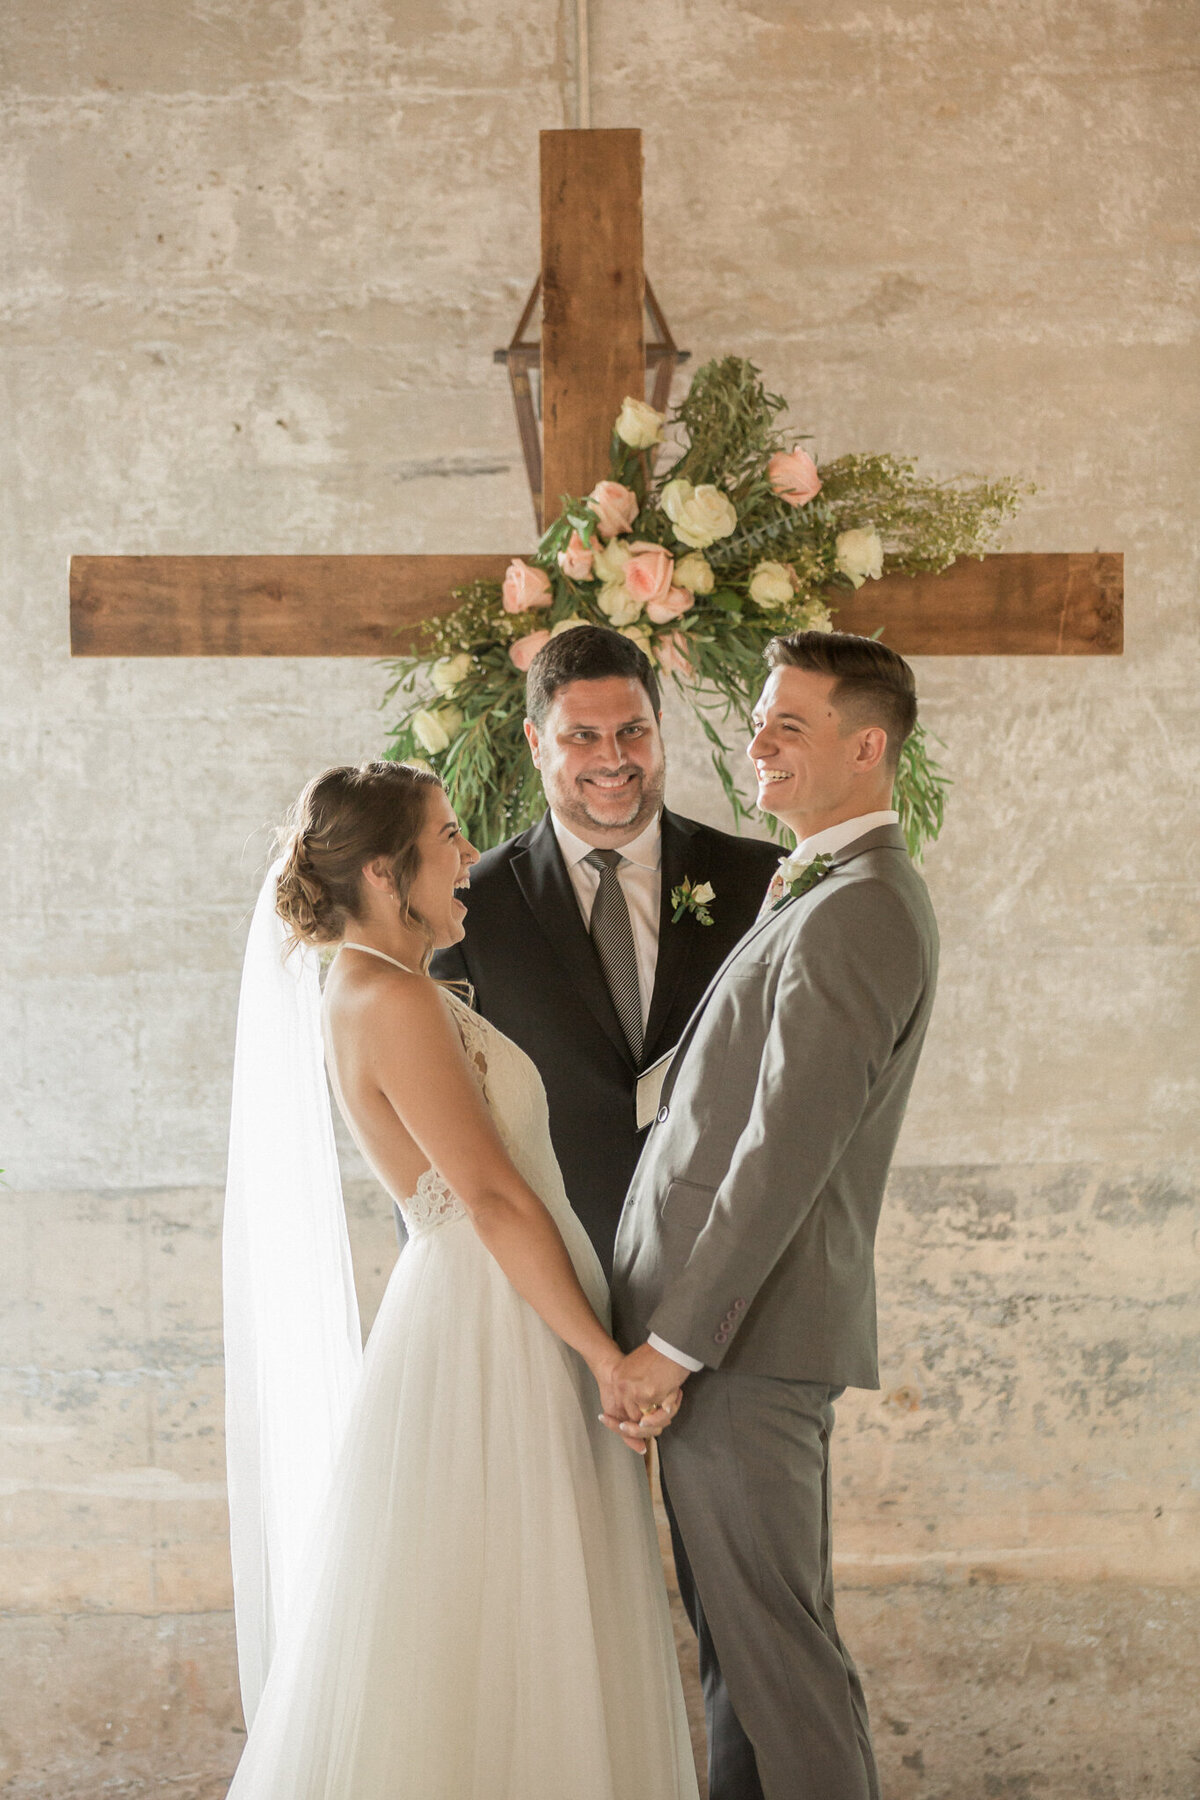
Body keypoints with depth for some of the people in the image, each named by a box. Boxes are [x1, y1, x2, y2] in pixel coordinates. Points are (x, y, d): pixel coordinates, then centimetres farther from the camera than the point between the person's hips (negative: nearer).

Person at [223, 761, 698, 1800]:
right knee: (489, 1636, 0)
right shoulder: (392, 1001, -18)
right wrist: (607, 1355, -17)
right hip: (494, 1332, -10)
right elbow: (493, 1200, -20)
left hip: (507, 1327, 10)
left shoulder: (378, 991, 12)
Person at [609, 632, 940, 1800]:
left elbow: (787, 1152, -21)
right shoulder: (821, 894, 16)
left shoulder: (856, 912, -17)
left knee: (771, 1637, -1)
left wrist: (675, 1339, -19)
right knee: (740, 1625, 17)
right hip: (734, 1321, 10)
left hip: (742, 1332, -10)